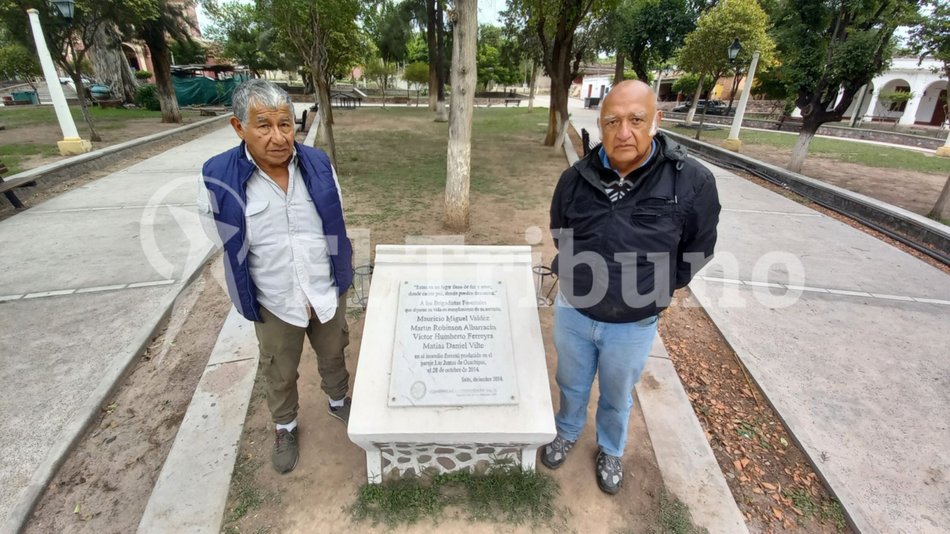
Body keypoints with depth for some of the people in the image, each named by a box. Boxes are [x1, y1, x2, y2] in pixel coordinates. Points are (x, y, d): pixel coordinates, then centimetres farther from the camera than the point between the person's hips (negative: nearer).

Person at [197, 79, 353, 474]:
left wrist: (340, 272, 7)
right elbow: (224, 239, -2)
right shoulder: (219, 177, -18)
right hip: (274, 303, -1)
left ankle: (338, 401, 53)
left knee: (332, 355, 25)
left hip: (327, 293, 2)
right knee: (280, 374, 20)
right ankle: (285, 427, 48)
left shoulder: (318, 164, -12)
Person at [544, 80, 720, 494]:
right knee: (572, 385, 25)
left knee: (617, 396, 24)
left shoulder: (692, 182, -19)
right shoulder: (577, 178, -12)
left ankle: (611, 451, 53)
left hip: (633, 324, -1)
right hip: (573, 311, 2)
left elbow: (697, 253, -2)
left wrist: (654, 292, 0)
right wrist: (580, 276, 5)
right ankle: (567, 432, 55)